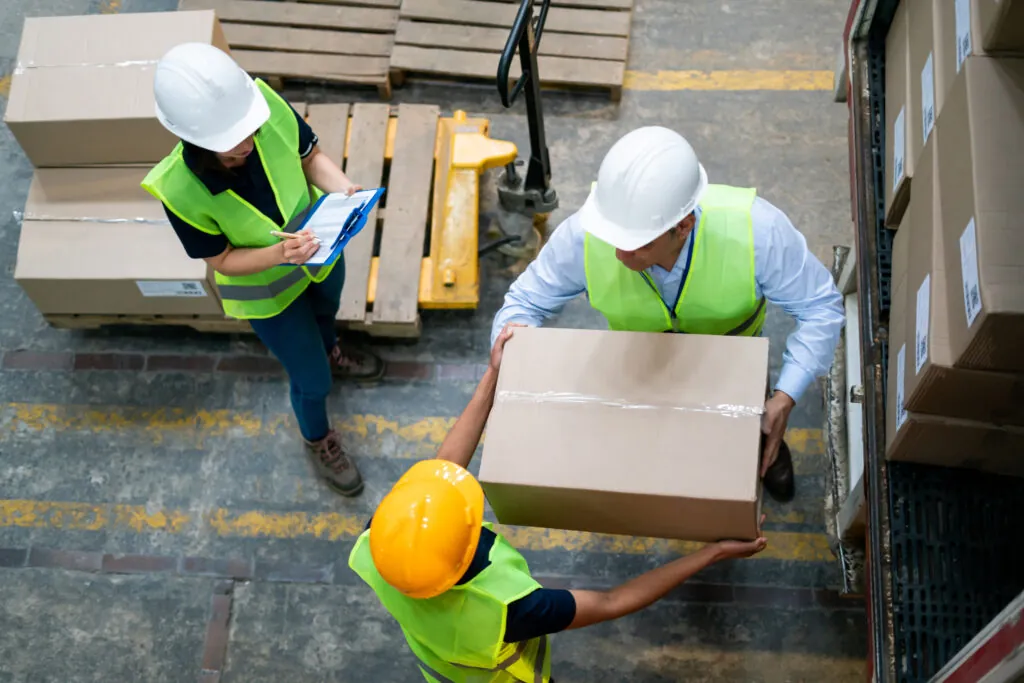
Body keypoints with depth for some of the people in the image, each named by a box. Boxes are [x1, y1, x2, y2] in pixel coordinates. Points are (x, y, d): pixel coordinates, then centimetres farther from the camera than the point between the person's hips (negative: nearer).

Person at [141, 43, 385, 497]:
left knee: (327, 309, 36)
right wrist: (278, 255, -40)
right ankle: (317, 439, 52)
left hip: (320, 246, 4)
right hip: (266, 290, -3)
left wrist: (344, 188, -32)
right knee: (313, 378, 16)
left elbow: (311, 158, -13)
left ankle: (330, 353, 74)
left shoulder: (268, 106, -33)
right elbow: (221, 260, -22)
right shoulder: (181, 191, -38)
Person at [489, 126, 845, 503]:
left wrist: (784, 398, -40)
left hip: (731, 338, -1)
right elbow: (526, 302, -24)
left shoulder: (754, 230, -45)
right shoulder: (585, 236, -41)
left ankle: (766, 443, 52)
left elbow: (820, 307, -30)